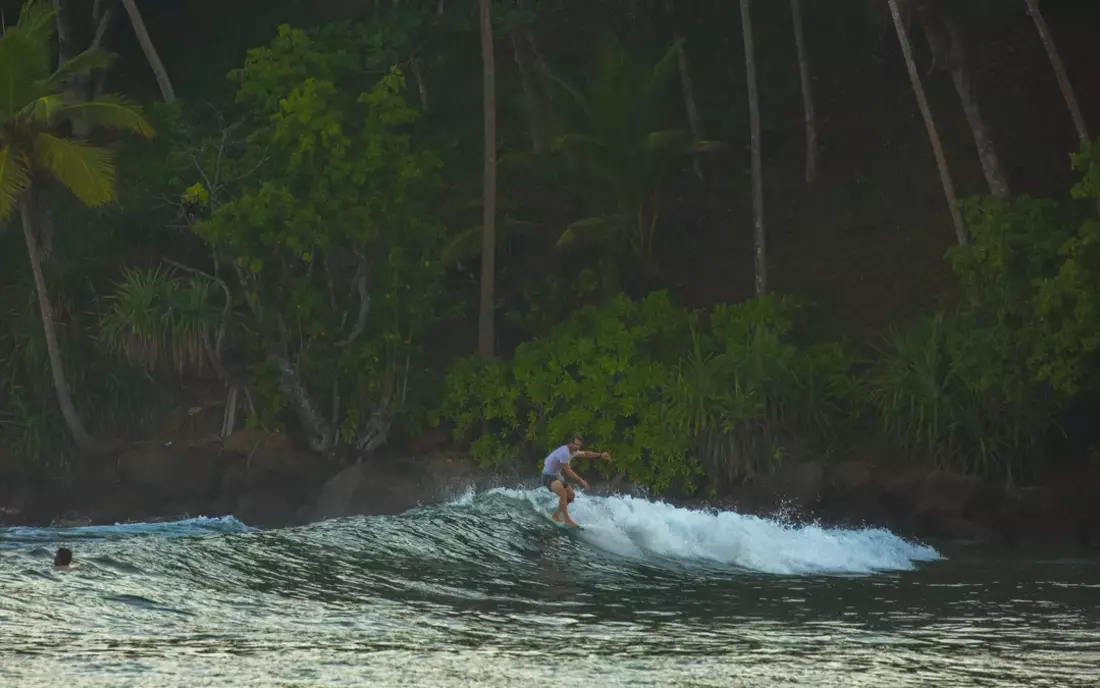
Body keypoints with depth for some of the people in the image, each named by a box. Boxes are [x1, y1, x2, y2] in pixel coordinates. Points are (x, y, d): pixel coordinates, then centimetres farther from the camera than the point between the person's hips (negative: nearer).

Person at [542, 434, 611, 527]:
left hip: (557, 475, 11)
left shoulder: (572, 451, 4)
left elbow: (585, 454, 21)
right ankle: (567, 520, -34)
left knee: (571, 495, 17)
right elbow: (568, 472, -25)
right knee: (563, 493, -34)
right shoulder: (564, 453, -27)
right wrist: (581, 481, -22)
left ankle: (555, 515, 30)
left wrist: (600, 455, 12)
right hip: (548, 476, -11)